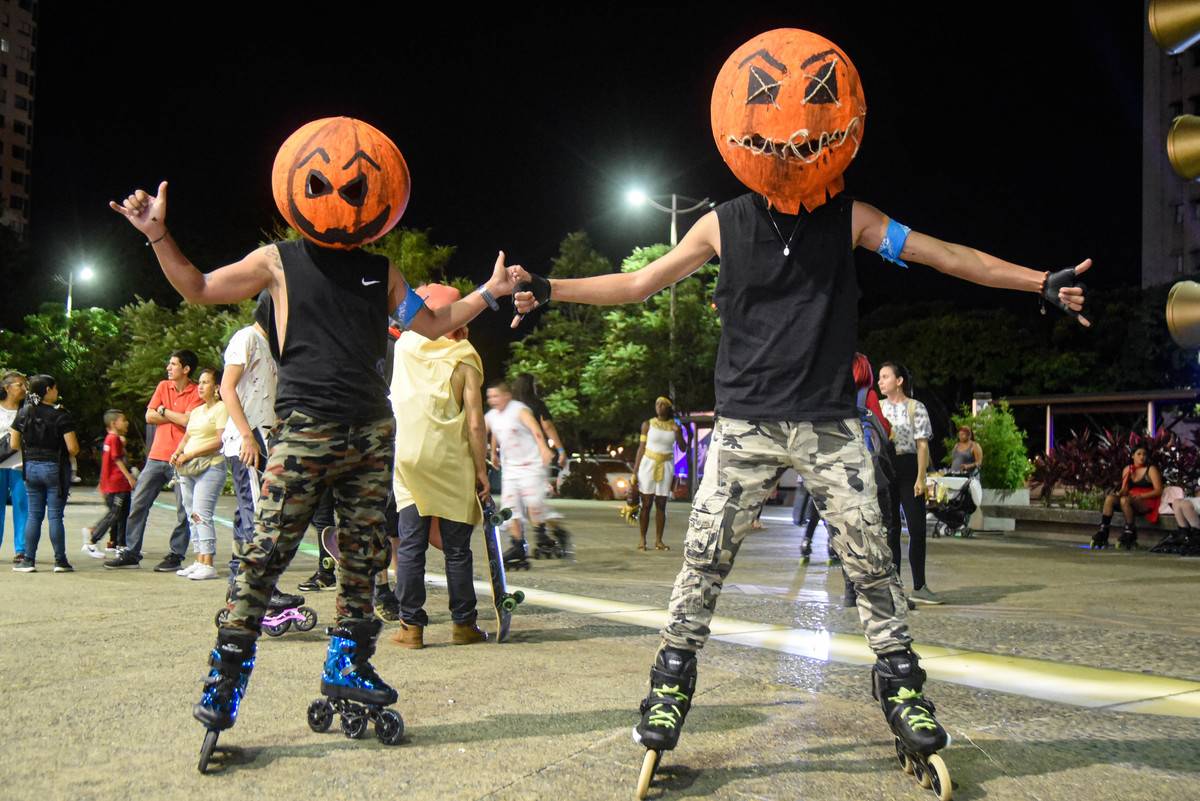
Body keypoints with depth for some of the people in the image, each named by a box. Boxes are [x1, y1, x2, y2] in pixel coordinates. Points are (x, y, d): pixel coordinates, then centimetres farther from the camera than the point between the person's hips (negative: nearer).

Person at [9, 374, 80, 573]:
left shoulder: (23, 414, 3)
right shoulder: (60, 416, -12)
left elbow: (15, 444, 7)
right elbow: (73, 448, -15)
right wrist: (65, 456, 6)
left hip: (31, 467, 4)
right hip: (55, 468, -4)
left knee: (34, 515, 10)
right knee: (55, 515, 0)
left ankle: (29, 560, 8)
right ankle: (60, 561, 4)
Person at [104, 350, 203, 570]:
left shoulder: (197, 393, -4)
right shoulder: (163, 386, 12)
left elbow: (189, 421, -19)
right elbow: (149, 417, 3)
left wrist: (164, 411, -5)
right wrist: (178, 417, -5)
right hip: (157, 457, 5)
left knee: (183, 510, -1)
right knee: (138, 503, 5)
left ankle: (175, 556, 8)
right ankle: (131, 552, 12)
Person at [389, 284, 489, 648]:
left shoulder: (405, 345, 2)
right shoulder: (465, 358, -4)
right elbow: (475, 422, -7)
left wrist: (422, 296, 30)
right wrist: (481, 469, -2)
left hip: (408, 458, 2)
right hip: (452, 464, -2)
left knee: (410, 546, 3)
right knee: (457, 549, 6)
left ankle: (411, 625, 2)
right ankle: (463, 624, 14)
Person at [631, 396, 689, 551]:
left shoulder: (675, 426, 5)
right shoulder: (648, 424, 1)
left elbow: (683, 449, 4)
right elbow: (641, 448, 2)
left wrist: (678, 433, -14)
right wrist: (635, 471, -3)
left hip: (666, 466, 1)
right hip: (648, 464, -1)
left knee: (661, 505, 2)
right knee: (646, 503, -3)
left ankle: (658, 541, 6)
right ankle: (642, 540, 0)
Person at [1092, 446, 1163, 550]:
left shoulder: (1151, 470, 1)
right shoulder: (1128, 469, 15)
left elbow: (1158, 491, -6)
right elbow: (1124, 489, 14)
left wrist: (1140, 496, -19)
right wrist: (1120, 492, -11)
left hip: (1146, 503, -5)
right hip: (1130, 501, 5)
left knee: (1125, 499, -35)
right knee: (1110, 498, -22)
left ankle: (1130, 532, -27)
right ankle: (1103, 530, -30)